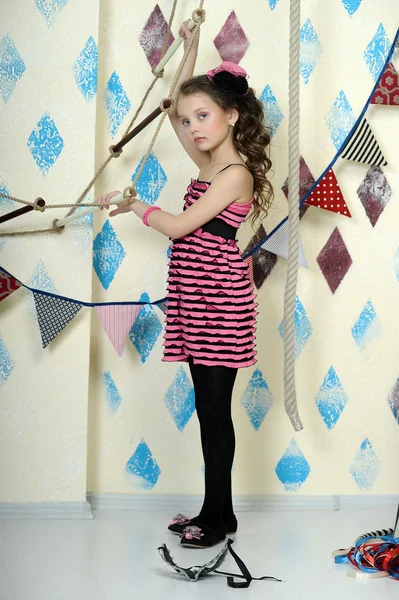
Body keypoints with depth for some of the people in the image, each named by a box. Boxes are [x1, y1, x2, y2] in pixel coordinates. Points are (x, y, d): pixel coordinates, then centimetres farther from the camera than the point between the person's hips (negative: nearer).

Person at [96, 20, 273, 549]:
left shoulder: (236, 173, -13)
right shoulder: (209, 163, 12)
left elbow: (178, 226, -15)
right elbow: (178, 111, 26)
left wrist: (134, 205, 0)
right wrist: (190, 51, 22)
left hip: (218, 300, -9)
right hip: (196, 301, 9)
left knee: (215, 410, -2)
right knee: (209, 409, 13)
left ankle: (216, 520, 8)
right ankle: (219, 512, 22)